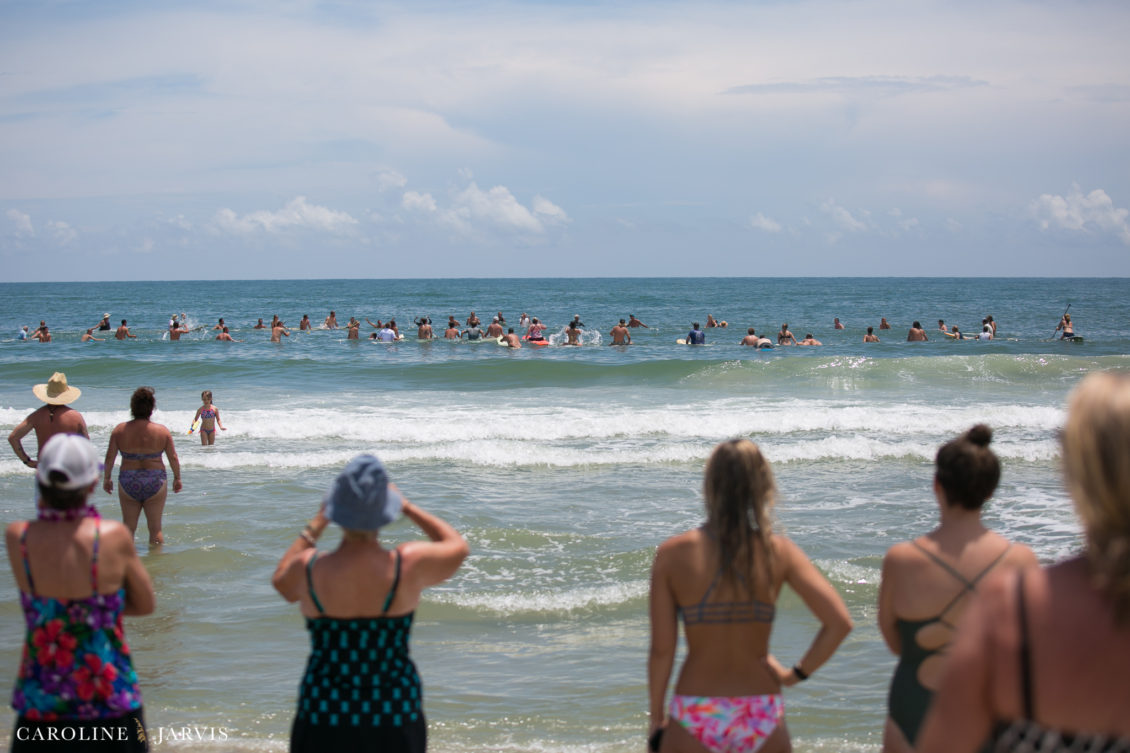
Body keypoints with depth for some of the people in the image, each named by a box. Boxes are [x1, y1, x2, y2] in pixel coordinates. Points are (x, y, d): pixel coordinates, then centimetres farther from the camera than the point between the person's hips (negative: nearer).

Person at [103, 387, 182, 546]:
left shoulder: (119, 430, -5)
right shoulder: (162, 431, -7)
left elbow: (109, 457, 0)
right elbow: (173, 458, -1)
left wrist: (107, 478, 14)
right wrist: (177, 478, 14)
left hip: (128, 484, 1)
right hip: (155, 484, -1)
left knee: (128, 527, 12)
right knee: (155, 528, 8)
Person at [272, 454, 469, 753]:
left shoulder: (308, 569, -10)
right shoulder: (409, 565, -11)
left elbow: (281, 581, 16)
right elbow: (458, 546, 11)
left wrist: (317, 523, 19)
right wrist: (408, 507, 18)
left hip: (325, 720, 0)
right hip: (396, 721, 0)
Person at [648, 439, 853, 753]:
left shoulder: (672, 554, -6)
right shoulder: (779, 552, -4)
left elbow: (662, 649, -5)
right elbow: (839, 623, -12)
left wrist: (656, 720, 6)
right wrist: (796, 674, 1)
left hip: (695, 716, -1)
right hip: (761, 716, 1)